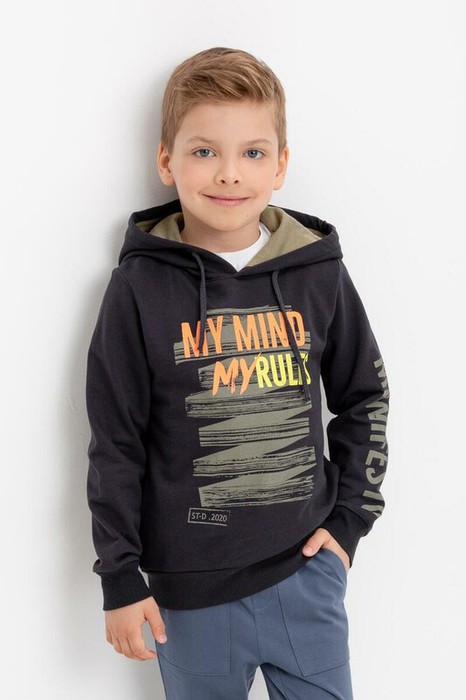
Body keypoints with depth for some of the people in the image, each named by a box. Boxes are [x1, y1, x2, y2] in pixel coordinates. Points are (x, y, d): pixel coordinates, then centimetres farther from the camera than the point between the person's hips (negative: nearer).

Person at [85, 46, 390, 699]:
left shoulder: (319, 274, -3)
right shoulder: (140, 288, -9)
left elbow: (365, 398, 9)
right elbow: (115, 444, -5)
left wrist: (349, 518, 4)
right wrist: (120, 578, -3)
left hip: (307, 572, 2)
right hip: (191, 589, -1)